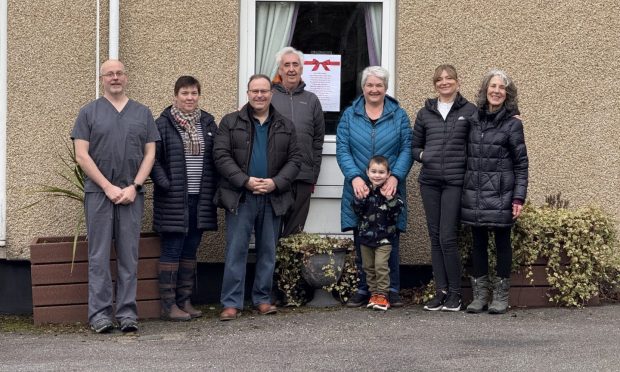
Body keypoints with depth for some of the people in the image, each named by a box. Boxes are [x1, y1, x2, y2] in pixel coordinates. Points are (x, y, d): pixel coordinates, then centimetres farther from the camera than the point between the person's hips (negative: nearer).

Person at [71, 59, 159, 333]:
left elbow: (150, 154, 8)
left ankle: (127, 313, 7)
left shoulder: (142, 113, 12)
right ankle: (99, 314, 1)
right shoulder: (89, 113, 5)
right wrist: (108, 187, -9)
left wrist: (134, 187, -6)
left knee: (129, 256, 2)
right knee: (99, 256, -2)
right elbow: (81, 156, -2)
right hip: (98, 192, -2)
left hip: (132, 194, 2)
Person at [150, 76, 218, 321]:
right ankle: (169, 305, 3)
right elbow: (152, 158, -7)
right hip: (174, 200, -5)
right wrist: (165, 185, -15)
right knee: (172, 252, -2)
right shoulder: (163, 124, -4)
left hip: (200, 199, 5)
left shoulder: (208, 123, 11)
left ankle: (185, 301, 19)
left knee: (190, 252, 11)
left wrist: (213, 189, 5)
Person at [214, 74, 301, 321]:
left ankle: (263, 299, 17)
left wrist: (276, 182, -9)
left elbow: (294, 159, 8)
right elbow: (222, 156, -4)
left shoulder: (285, 126, 12)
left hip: (273, 197, 3)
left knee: (268, 251, 8)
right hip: (240, 197, -3)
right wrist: (245, 181, -14)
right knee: (236, 250, -4)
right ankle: (231, 303, -1)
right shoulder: (230, 122, 4)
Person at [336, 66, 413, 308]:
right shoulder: (350, 115, 8)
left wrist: (395, 176, -14)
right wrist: (355, 177, -13)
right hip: (359, 188, 1)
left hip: (390, 189, -1)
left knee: (390, 241, 0)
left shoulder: (398, 115, 7)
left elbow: (407, 149, 1)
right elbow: (342, 149, 1)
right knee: (362, 242, 3)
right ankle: (363, 290, 11)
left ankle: (392, 290, 7)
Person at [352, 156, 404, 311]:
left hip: (384, 237, -3)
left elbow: (396, 212, -11)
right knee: (368, 266, 10)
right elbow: (357, 209, -4)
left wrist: (390, 199, -26)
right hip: (365, 235, 3)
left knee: (381, 266, -12)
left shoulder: (391, 191, -4)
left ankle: (382, 295, -5)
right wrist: (360, 198, -21)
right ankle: (373, 293, 21)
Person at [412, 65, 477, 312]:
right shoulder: (425, 113, 13)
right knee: (435, 238, 6)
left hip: (455, 182, -4)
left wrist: (468, 164, -9)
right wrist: (423, 155, 1)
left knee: (447, 238, -10)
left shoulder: (469, 111, 4)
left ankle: (454, 293, 2)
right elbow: (414, 146, 18)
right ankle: (440, 291, 12)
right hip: (429, 181, 4)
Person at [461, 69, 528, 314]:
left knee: (502, 243, 4)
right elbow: (466, 157, 12)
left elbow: (521, 163, -2)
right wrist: (464, 189, 7)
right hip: (475, 195, 4)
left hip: (500, 195, -3)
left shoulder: (512, 124, -2)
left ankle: (501, 296, 12)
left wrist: (519, 197, -9)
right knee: (478, 243, 8)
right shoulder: (473, 120, 9)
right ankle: (480, 295, 16)